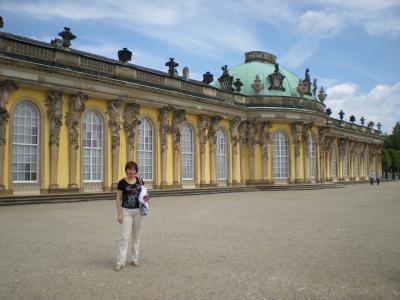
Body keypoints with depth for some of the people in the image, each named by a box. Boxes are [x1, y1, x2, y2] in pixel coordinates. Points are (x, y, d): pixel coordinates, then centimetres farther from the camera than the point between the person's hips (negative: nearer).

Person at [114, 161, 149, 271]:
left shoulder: (140, 181, 1)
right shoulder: (122, 182, -7)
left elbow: (143, 193, 13)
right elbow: (118, 199, -6)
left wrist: (146, 197, -11)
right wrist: (119, 214, -10)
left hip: (138, 211, 4)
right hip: (126, 211, -3)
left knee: (136, 235, 11)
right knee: (125, 236, -6)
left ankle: (134, 259, 22)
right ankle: (120, 261, -1)